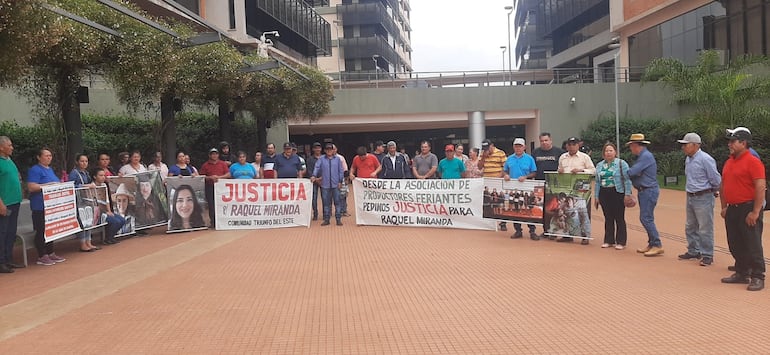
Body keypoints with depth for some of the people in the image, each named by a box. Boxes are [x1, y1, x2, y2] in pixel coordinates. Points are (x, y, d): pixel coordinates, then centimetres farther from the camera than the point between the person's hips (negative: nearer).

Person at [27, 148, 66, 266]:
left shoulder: (50, 169, 17)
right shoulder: (35, 170, -9)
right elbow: (31, 187, -18)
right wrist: (49, 184, -19)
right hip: (40, 206, -9)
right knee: (41, 230, -3)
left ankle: (51, 253, 20)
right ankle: (42, 256, 2)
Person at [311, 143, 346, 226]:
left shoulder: (337, 159, 5)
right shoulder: (322, 159, 6)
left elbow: (341, 170, 6)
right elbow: (317, 167, -4)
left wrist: (340, 181, 1)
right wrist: (313, 175, -20)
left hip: (335, 184, -1)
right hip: (325, 185, 1)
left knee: (337, 202, 0)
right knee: (326, 202, 6)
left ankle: (338, 219, 7)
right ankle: (326, 219, 14)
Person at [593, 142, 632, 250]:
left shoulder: (621, 163, -2)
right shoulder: (600, 165, 13)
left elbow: (627, 180, -6)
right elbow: (597, 182, 15)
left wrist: (627, 194, -13)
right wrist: (596, 196, 11)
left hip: (617, 193, -4)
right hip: (604, 194, 5)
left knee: (619, 218, 0)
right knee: (608, 218, 9)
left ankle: (621, 242, 7)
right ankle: (609, 241, 18)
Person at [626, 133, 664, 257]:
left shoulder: (646, 156, -16)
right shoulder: (642, 156, 17)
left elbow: (632, 172, -20)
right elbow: (635, 173, 15)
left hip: (649, 191, -10)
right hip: (644, 191, 10)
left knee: (646, 218, -11)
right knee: (646, 218, 12)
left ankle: (657, 245, -7)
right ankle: (651, 244, 18)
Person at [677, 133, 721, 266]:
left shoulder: (705, 159, -18)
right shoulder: (688, 159, 9)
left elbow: (716, 179, -12)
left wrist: (715, 191, 2)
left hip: (704, 198, -9)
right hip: (690, 197, 9)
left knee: (705, 229, -2)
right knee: (690, 227, 17)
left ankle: (707, 255, 7)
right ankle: (693, 251, 30)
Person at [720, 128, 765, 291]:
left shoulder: (753, 162, -12)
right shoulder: (729, 162, 13)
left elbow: (760, 188, -18)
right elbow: (723, 186, 20)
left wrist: (755, 212, -20)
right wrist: (724, 207, 15)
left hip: (748, 209, -8)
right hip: (732, 209, 8)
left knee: (752, 245, -3)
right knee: (735, 245, 14)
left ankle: (758, 278, 5)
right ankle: (741, 274, 25)